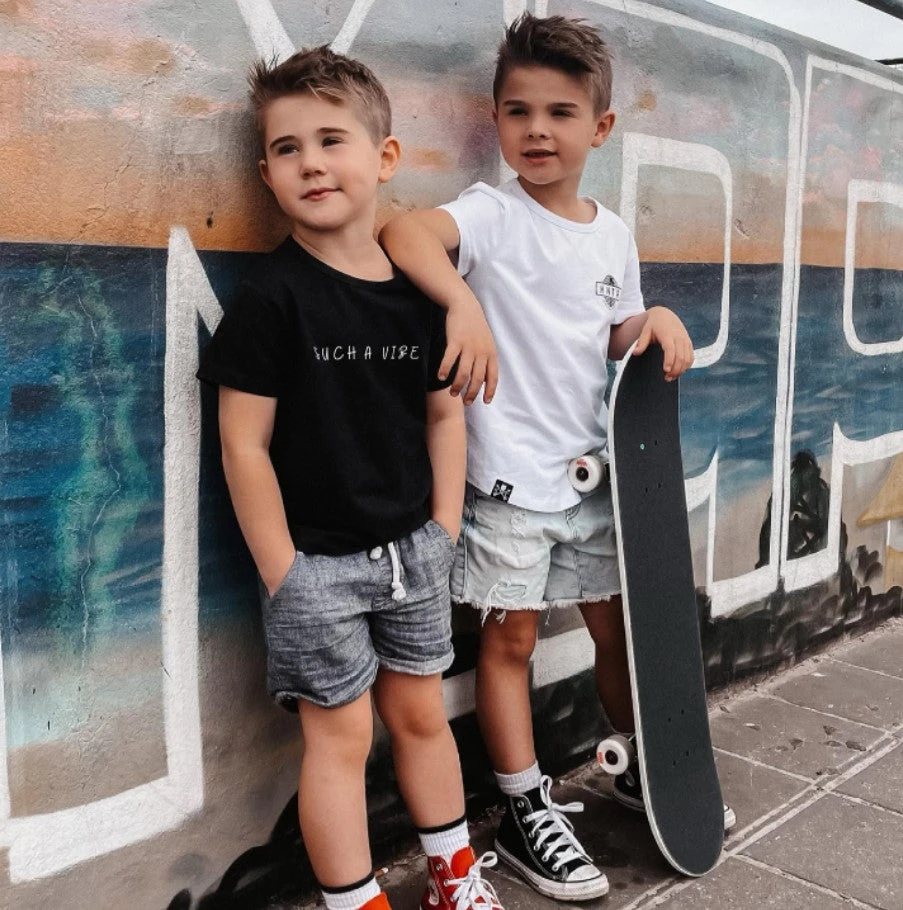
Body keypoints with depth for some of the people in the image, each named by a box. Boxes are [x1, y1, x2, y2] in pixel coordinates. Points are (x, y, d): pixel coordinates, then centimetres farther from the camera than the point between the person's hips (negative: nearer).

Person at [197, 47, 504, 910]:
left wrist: (443, 531, 3)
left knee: (421, 714, 18)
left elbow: (445, 415, 8)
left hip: (411, 549, 5)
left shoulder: (417, 290, 0)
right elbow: (244, 444, -13)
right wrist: (282, 573, -12)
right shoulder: (272, 295, -14)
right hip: (316, 559, -4)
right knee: (340, 737, 6)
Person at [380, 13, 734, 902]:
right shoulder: (493, 214, -11)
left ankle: (647, 770, 38)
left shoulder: (613, 234, 9)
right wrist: (466, 307, -45)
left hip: (592, 465, 6)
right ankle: (525, 814, 19)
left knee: (617, 622, 17)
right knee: (510, 637, 4)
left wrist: (656, 319, -3)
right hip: (510, 475, -6)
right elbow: (406, 233, -31)